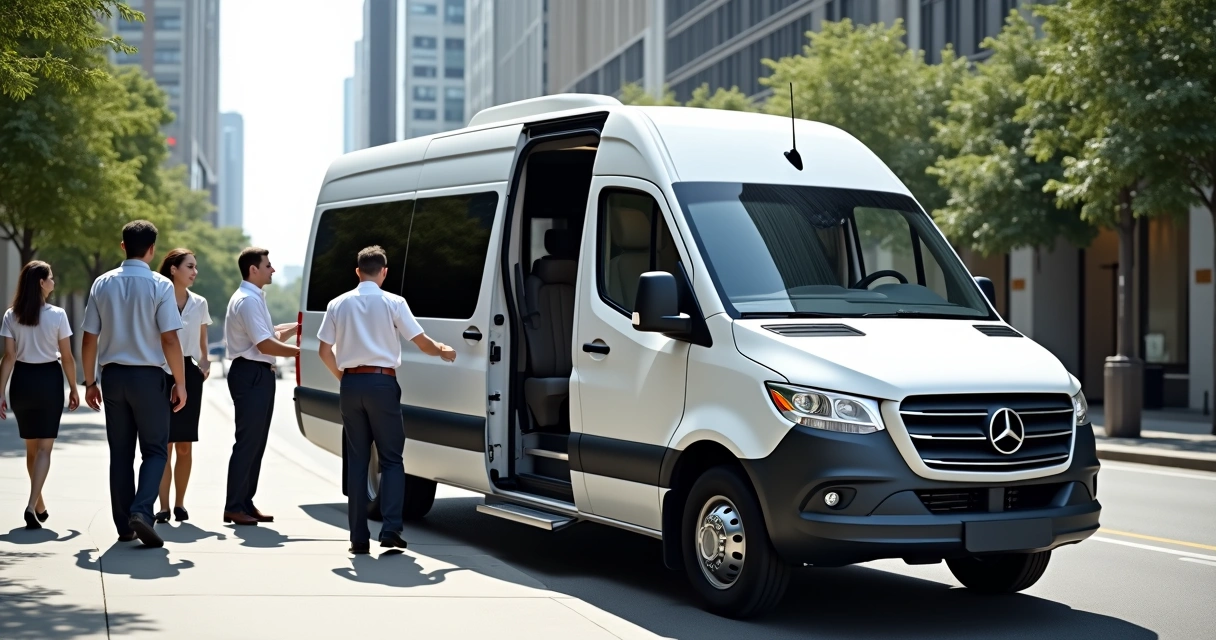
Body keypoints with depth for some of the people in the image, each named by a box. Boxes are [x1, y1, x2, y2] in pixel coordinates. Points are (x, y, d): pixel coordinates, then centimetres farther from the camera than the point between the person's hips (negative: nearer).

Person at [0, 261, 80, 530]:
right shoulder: (57, 315, -9)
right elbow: (67, 358, -6)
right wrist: (73, 389, 5)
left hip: (22, 380, 3)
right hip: (49, 379, -3)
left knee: (31, 447, 17)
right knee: (44, 448, 0)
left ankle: (40, 506, 28)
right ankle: (32, 505, -15)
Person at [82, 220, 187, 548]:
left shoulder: (103, 284, 3)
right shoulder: (160, 285, -9)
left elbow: (89, 339, 4)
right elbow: (169, 340, -13)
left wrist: (90, 381, 13)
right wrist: (180, 383, -5)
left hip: (113, 375, 4)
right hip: (149, 376, -4)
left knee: (120, 453, 11)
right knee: (155, 449, 5)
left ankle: (124, 525, 14)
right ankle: (141, 511, -15)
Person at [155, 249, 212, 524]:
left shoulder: (199, 303, 9)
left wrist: (205, 362, 2)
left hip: (190, 373, 4)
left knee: (185, 445, 6)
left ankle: (180, 503, 16)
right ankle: (164, 506, 0)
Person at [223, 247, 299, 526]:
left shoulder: (255, 298, 17)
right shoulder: (247, 300, -15)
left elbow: (270, 334, 21)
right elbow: (266, 345, -20)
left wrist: (295, 327, 13)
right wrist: (299, 351, -16)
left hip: (260, 376, 10)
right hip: (251, 375, -10)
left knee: (256, 443, 12)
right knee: (247, 442, -8)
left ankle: (246, 503, 18)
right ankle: (234, 508, -4)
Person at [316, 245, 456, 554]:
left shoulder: (338, 304, 6)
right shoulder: (392, 302, -3)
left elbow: (325, 351, 7)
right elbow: (421, 342, -1)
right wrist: (443, 351, 18)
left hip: (351, 384, 3)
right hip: (381, 382, -3)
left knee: (356, 460, 8)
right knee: (391, 458, 5)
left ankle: (359, 537, 6)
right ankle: (390, 529, -9)